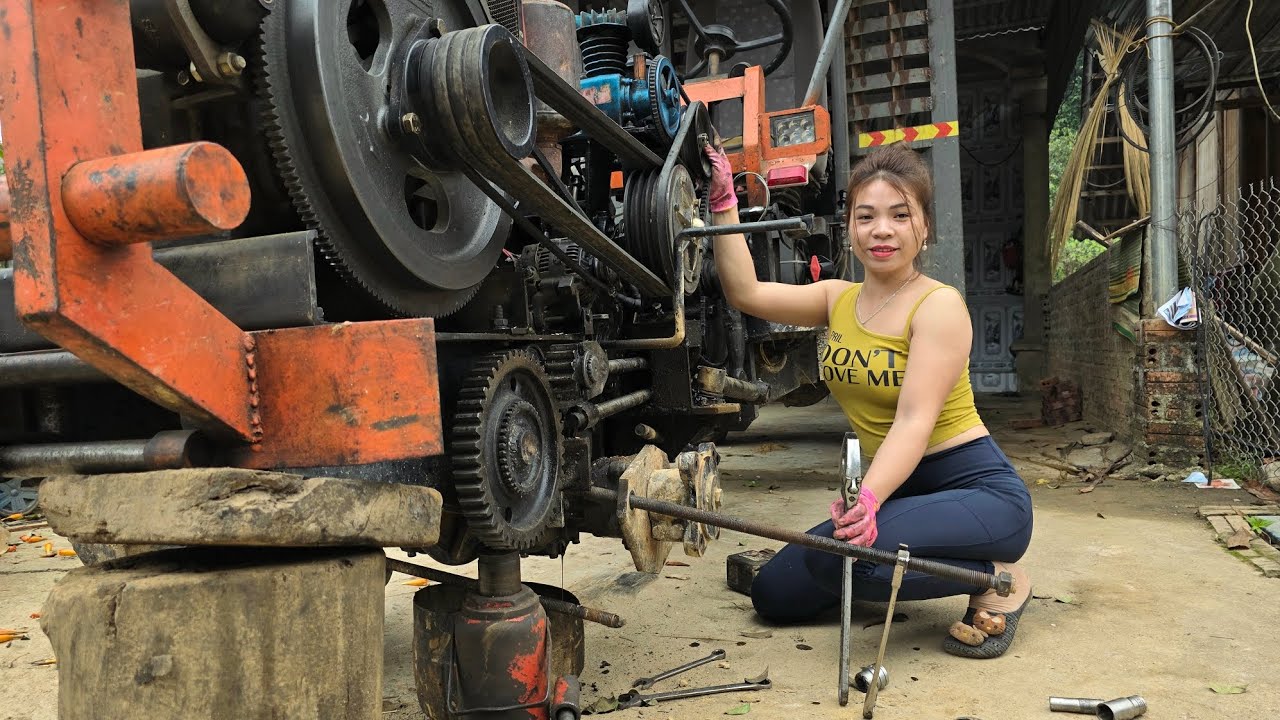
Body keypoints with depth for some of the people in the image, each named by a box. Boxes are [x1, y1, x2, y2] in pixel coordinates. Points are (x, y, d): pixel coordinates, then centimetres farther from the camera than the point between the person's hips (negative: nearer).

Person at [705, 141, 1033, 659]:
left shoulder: (939, 304, -15)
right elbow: (745, 293, -6)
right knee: (774, 595, 4)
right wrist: (723, 204, -11)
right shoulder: (839, 300, 5)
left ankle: (997, 577, -9)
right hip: (895, 490, 7)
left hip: (978, 490, -7)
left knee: (841, 554, -32)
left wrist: (869, 499, -40)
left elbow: (916, 421, -25)